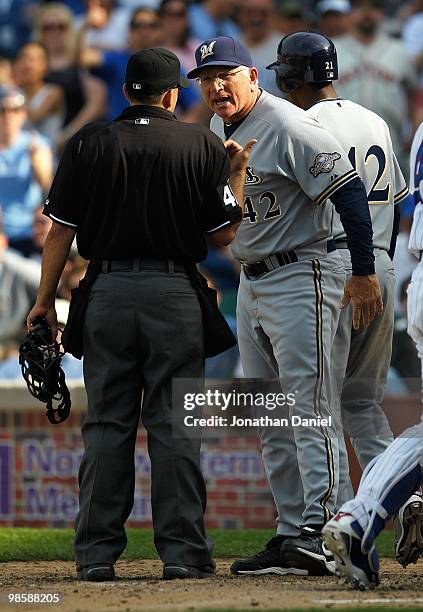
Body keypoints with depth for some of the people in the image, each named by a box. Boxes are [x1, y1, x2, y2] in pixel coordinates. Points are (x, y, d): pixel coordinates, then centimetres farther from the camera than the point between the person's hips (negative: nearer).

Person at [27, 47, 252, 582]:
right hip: (175, 296, -1)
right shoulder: (202, 145, 1)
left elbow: (61, 230, 2)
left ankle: (97, 553, 4)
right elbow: (223, 235, 3)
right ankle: (182, 551, 0)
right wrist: (237, 171, 17)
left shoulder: (87, 143, 3)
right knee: (174, 426, 2)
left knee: (106, 424, 6)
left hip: (108, 292, 1)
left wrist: (45, 301, 9)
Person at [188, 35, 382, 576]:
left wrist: (364, 273, -21)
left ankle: (319, 538, -17)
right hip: (251, 283, 10)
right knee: (271, 421, 10)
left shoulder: (287, 127, -17)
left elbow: (347, 189, -19)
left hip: (301, 277, -10)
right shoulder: (217, 130, 10)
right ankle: (291, 534, 14)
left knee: (308, 411, -14)